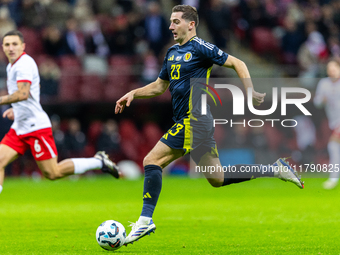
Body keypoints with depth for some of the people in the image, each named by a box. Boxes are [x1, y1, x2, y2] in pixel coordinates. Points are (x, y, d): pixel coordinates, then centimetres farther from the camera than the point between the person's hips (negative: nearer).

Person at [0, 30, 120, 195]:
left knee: (52, 173, -5)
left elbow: (23, 94, -29)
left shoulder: (24, 63, -15)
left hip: (35, 126, -9)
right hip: (19, 127, 9)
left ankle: (98, 162, 9)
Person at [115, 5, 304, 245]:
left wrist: (251, 92, -17)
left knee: (152, 161, -12)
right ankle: (275, 169, 16)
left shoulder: (200, 48, -8)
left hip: (193, 121, -9)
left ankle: (145, 220, -10)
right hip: (188, 122, 9)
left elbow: (236, 63, -7)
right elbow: (159, 86, 27)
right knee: (217, 178, 11)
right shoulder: (173, 52, 18)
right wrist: (133, 94, 13)